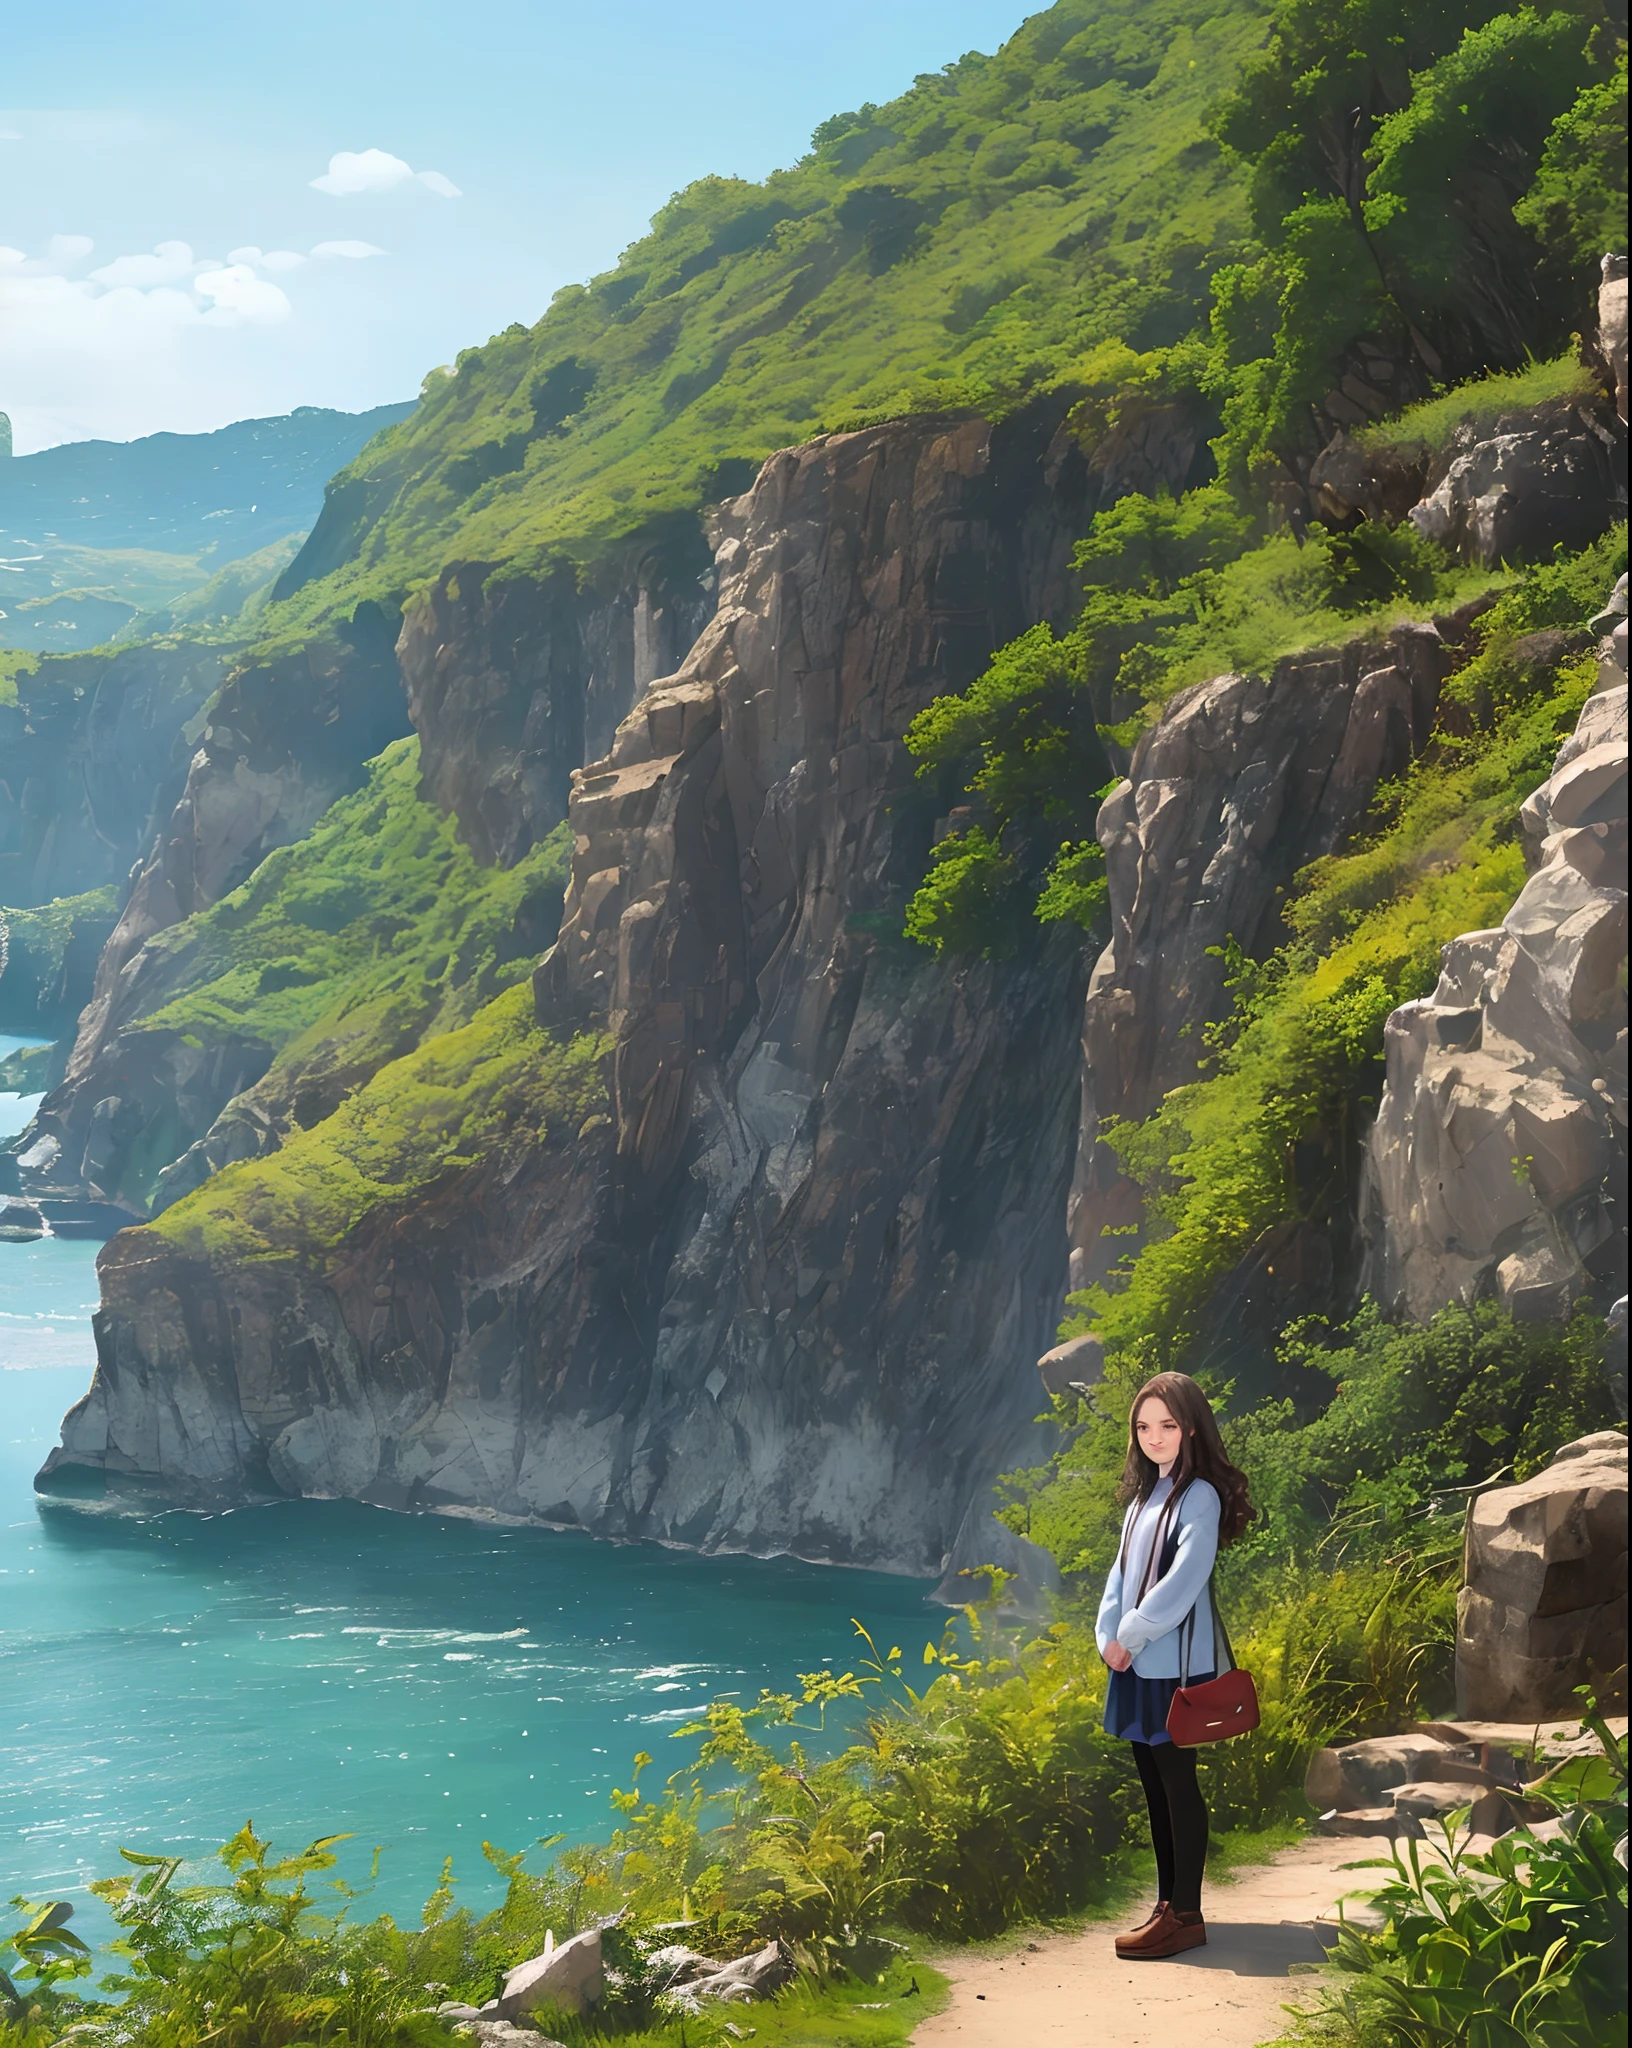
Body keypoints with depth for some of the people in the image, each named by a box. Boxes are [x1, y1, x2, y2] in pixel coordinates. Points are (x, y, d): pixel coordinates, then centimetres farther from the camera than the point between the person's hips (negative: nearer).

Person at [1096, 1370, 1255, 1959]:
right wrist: (1109, 1635, -1)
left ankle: (1185, 1915, 0)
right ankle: (1167, 1902, 19)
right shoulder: (1144, 1497, 15)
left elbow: (1183, 1581, -19)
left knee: (1177, 1783, -4)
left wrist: (1132, 1636, -12)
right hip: (1135, 1666, 8)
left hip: (1176, 1666, -8)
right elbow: (1123, 1573, 14)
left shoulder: (1199, 1497, -11)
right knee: (1153, 1783, 11)